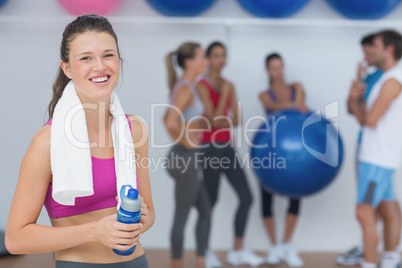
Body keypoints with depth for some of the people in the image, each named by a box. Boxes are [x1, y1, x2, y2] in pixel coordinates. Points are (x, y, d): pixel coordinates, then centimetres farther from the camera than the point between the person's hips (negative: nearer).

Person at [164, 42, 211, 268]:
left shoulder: (186, 86, 12)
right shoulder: (186, 88, -16)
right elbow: (171, 122, -31)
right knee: (182, 215, 0)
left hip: (191, 158, 10)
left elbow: (167, 119, 22)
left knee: (205, 210, 15)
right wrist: (185, 143, -17)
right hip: (185, 157, -10)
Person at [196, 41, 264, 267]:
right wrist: (224, 94, -18)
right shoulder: (202, 86, -9)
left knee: (246, 197, 3)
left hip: (227, 146, 7)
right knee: (211, 201, 0)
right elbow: (214, 120, -17)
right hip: (210, 148, -7)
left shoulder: (229, 86, 11)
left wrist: (219, 121, -13)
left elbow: (236, 120, 5)